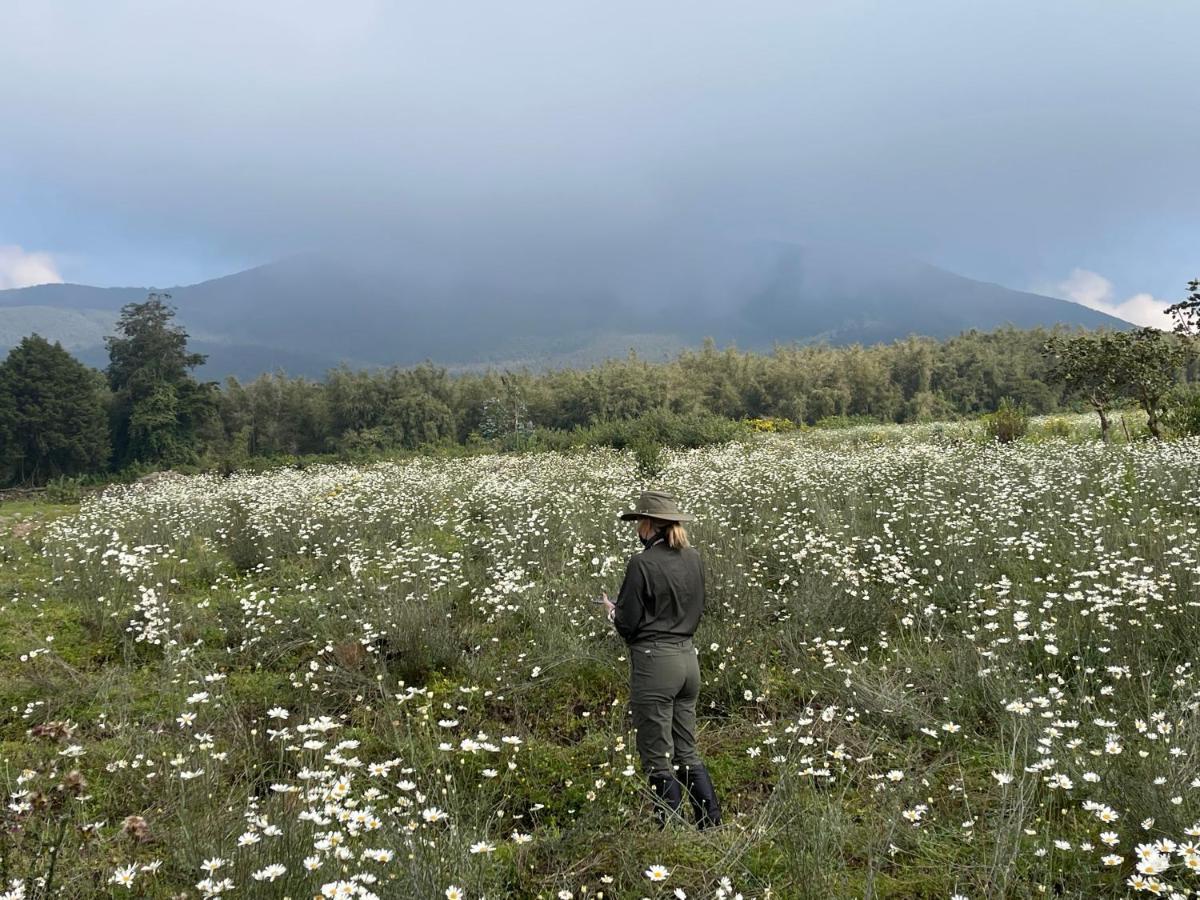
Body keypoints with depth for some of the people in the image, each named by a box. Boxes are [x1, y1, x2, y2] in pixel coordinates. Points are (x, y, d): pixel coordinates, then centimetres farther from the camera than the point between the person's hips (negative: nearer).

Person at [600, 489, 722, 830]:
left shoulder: (643, 563, -16)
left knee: (658, 759, 4)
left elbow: (628, 625, -11)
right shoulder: (693, 558, 6)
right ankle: (713, 827, 21)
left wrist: (613, 610, 9)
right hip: (688, 658, 8)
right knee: (687, 752, 18)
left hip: (654, 661, -7)